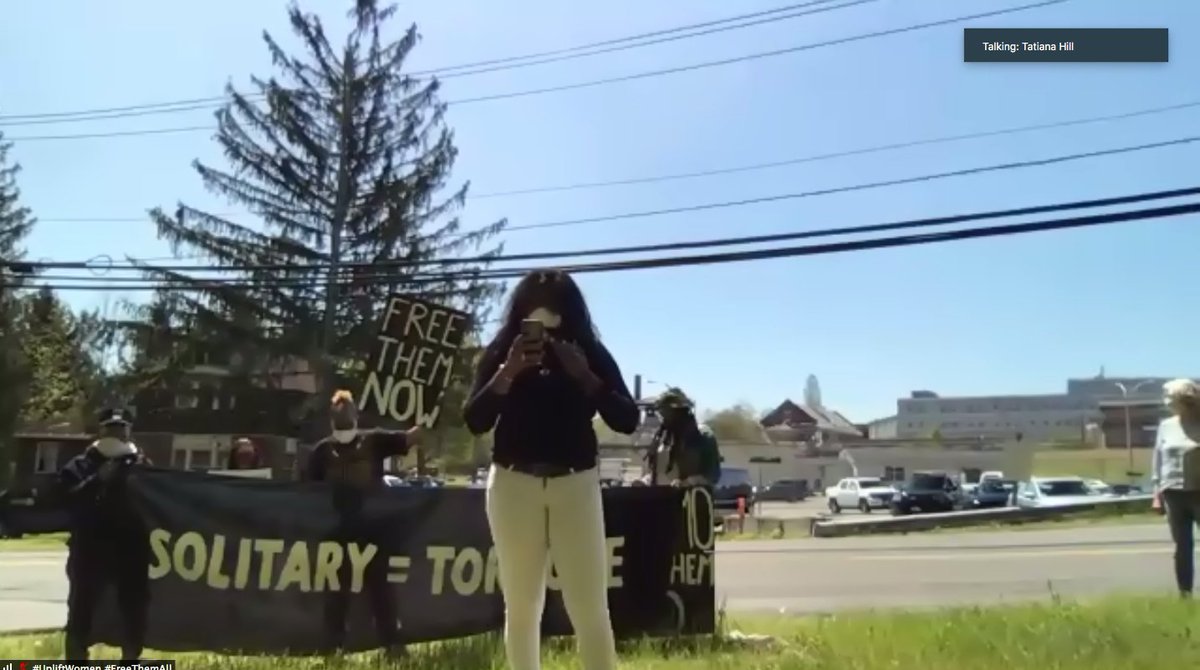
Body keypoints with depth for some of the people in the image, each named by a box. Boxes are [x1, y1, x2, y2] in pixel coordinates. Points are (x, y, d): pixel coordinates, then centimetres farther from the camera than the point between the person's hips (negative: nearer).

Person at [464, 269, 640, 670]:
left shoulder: (591, 353, 4)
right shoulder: (500, 353, 5)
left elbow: (627, 420, -3)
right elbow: (474, 421, -4)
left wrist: (585, 377, -16)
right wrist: (508, 372, -16)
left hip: (575, 486, 0)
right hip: (514, 485, 1)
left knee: (591, 608, -2)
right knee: (521, 606, 7)